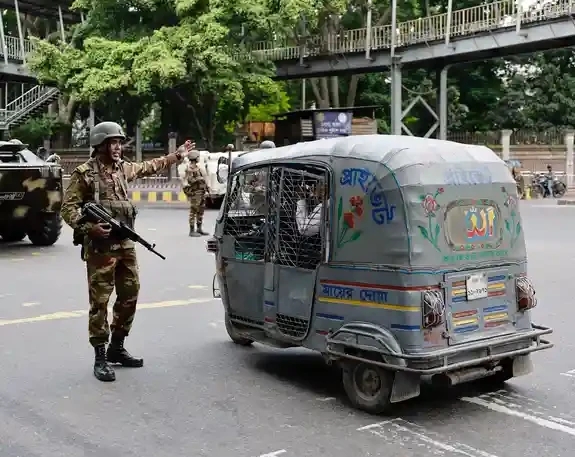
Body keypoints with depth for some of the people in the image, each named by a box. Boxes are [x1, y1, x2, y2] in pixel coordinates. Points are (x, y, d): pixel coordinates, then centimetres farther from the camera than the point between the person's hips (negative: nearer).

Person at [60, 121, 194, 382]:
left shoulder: (123, 168, 12)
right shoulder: (85, 173, -8)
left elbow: (149, 167, 28)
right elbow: (68, 208, -10)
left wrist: (178, 156, 32)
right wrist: (87, 227, -24)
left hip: (126, 245, 7)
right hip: (100, 247, -7)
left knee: (129, 296, 12)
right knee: (100, 300, -4)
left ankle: (117, 348, 26)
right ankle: (100, 357, 3)